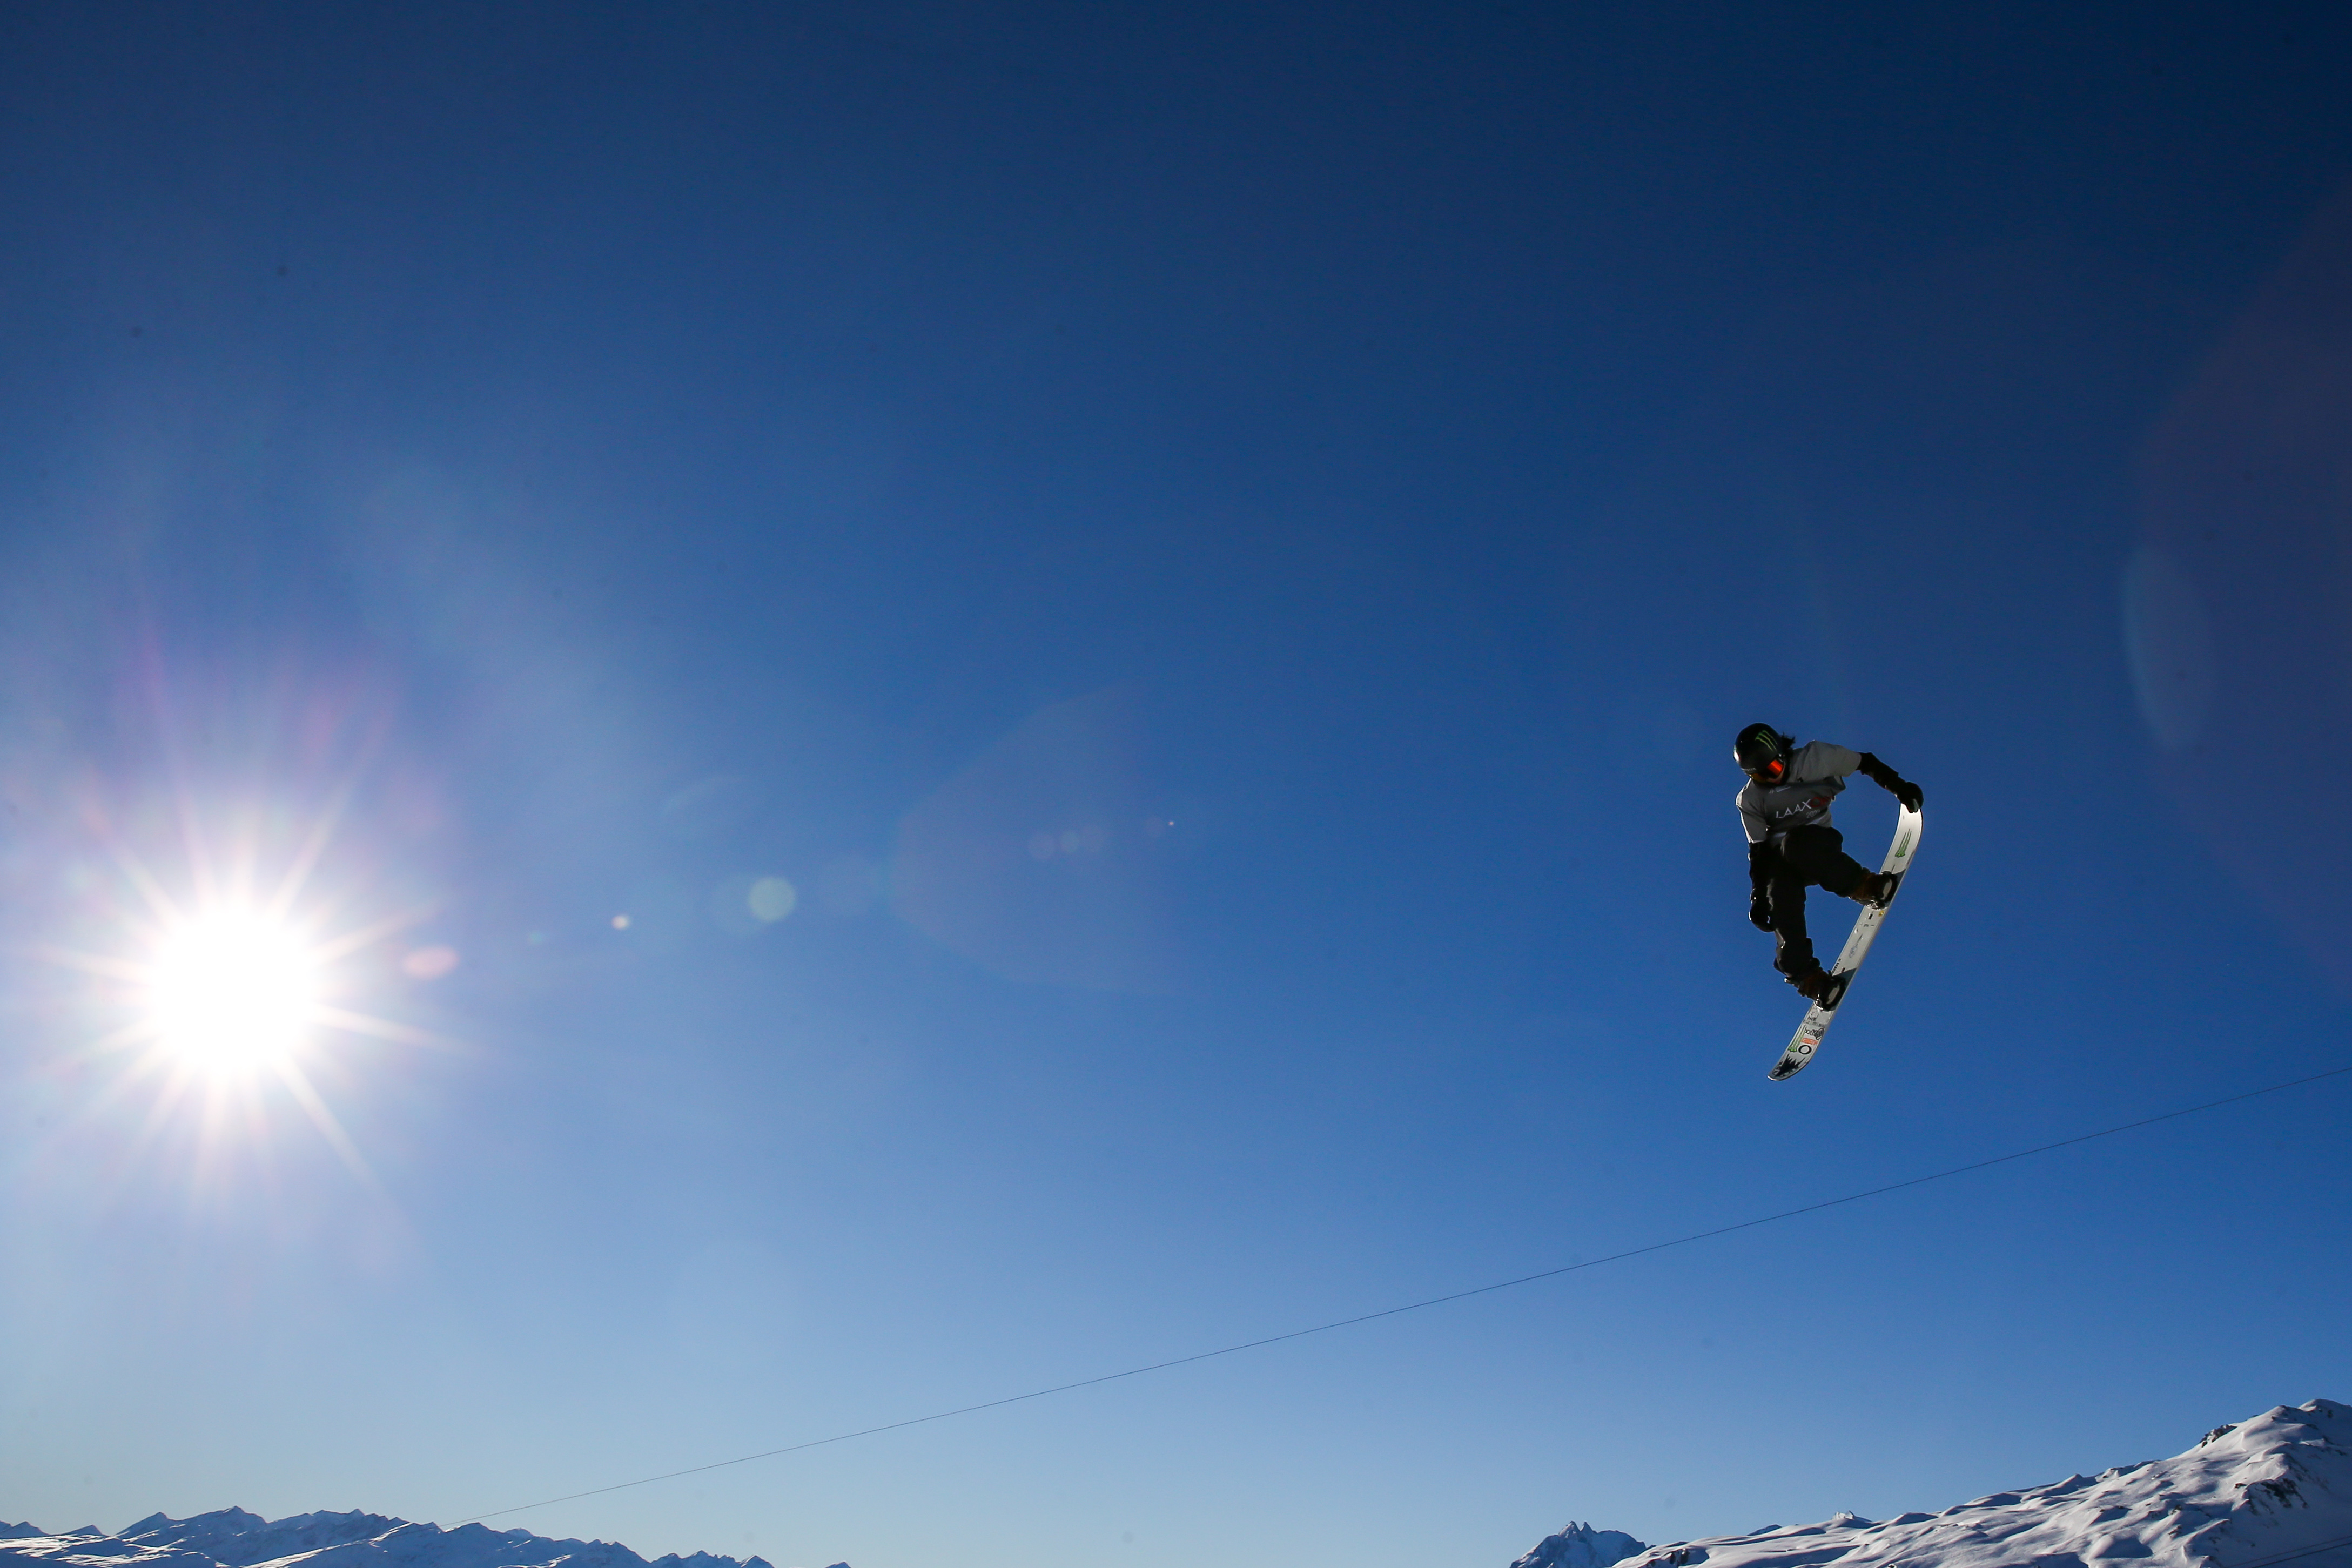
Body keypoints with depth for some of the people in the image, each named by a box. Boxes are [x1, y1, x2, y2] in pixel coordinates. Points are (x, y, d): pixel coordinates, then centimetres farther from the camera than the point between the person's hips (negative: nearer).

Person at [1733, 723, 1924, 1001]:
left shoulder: (1814, 758, -8)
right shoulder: (1750, 800, -3)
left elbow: (1864, 763, 2)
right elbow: (1758, 850, -1)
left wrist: (1898, 786, -8)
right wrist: (1758, 897, -7)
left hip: (1821, 845, -2)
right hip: (1779, 856, 2)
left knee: (1794, 843, -37)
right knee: (1781, 896, -30)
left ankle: (1861, 886, -28)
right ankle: (1802, 973, -23)